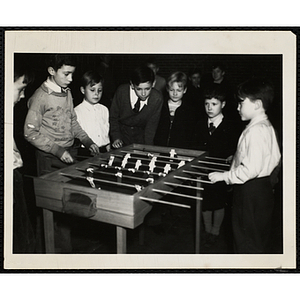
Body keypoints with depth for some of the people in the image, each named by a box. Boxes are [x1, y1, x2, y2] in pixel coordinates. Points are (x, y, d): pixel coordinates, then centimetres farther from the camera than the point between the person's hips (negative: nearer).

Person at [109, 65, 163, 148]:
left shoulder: (157, 99, -15)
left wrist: (147, 147, -15)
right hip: (121, 131, -1)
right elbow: (113, 116, -5)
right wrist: (116, 138, -16)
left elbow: (152, 125, -6)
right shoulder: (121, 91, -16)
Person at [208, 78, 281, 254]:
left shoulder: (256, 130, -23)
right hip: (262, 187, 10)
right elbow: (275, 159, 16)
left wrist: (224, 176, -18)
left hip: (251, 192, -10)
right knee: (258, 239, 22)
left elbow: (251, 169, -28)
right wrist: (238, 159, 17)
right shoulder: (267, 126, 9)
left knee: (248, 242, 4)